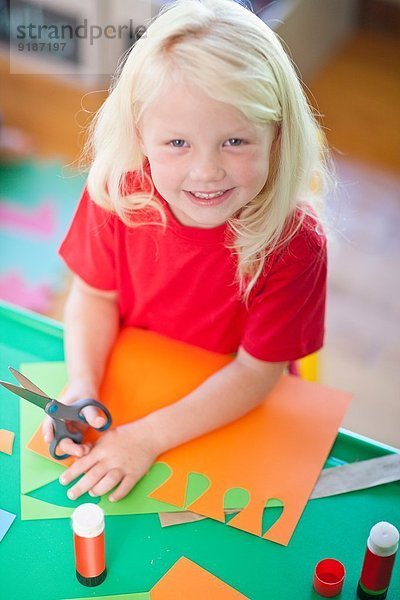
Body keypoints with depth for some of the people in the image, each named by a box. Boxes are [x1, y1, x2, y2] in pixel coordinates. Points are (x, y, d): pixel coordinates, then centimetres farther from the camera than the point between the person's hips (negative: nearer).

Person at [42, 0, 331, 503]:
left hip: (232, 413, 0)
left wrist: (147, 438, -26)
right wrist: (81, 386, -21)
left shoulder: (294, 241, -28)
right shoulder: (118, 191, -20)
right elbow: (95, 295, -5)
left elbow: (255, 371, -20)